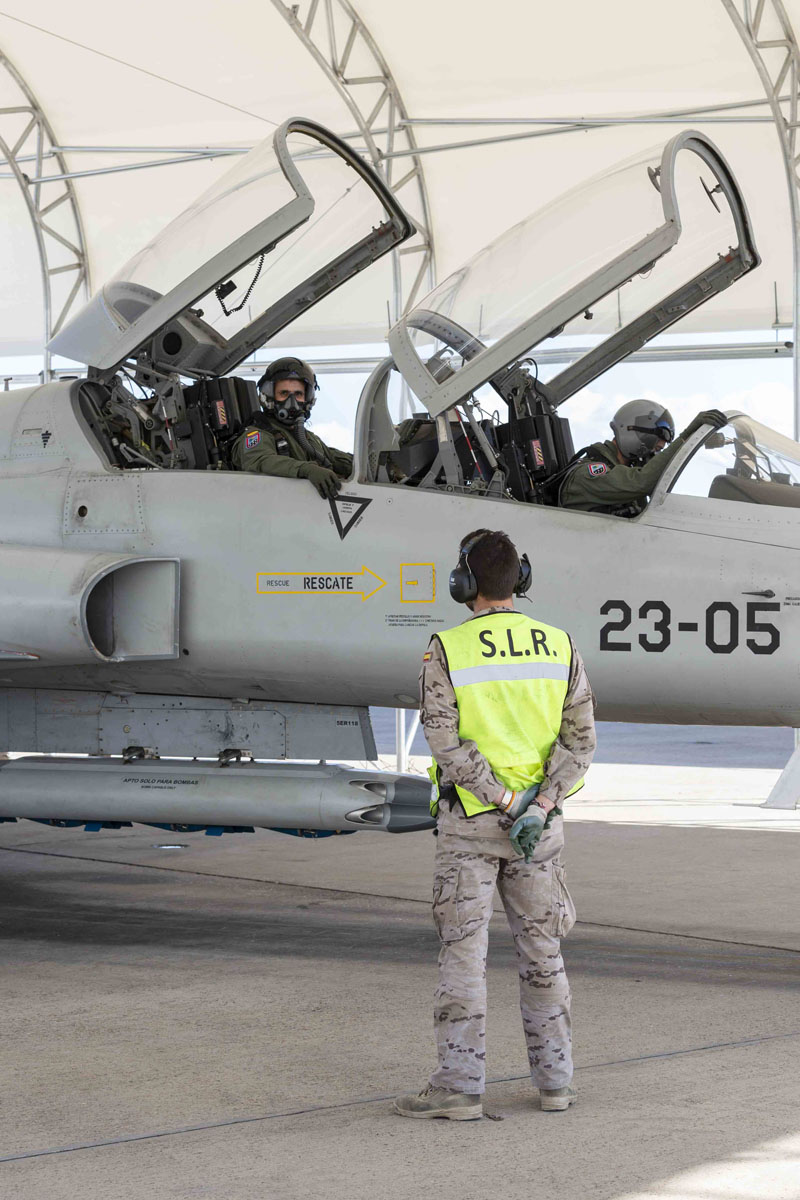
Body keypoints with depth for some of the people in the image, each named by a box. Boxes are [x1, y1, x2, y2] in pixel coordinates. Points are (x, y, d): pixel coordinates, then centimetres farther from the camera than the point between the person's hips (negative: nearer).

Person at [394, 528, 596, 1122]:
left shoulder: (446, 651, -9)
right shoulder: (559, 646, 2)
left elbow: (446, 743, -17)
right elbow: (580, 738, -6)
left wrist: (507, 803, -16)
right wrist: (538, 807, -14)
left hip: (470, 820, -3)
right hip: (542, 827, 3)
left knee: (463, 951, -2)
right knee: (541, 950, 12)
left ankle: (460, 1086, -5)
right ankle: (555, 1078, 16)